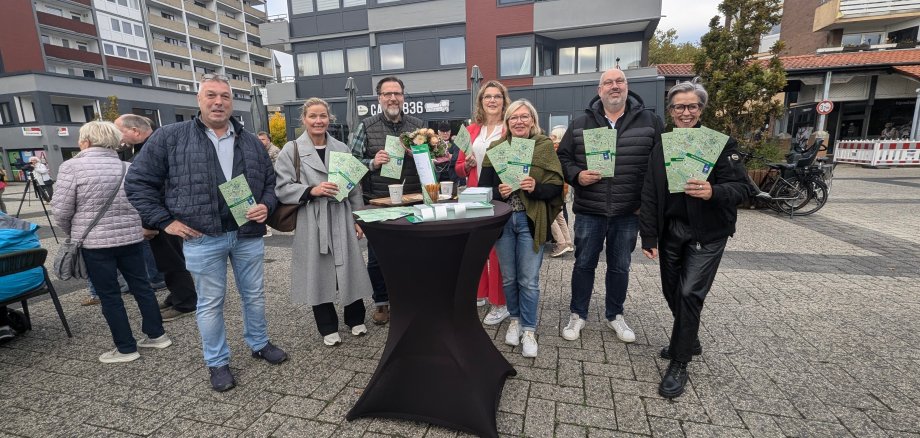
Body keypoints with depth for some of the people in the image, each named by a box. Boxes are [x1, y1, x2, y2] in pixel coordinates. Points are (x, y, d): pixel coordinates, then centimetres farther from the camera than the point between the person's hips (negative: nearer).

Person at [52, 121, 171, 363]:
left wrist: (73, 232, 10)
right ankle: (157, 334, 22)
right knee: (141, 286, 14)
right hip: (131, 237, 4)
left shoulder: (72, 166, -9)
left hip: (94, 242, -4)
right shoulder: (127, 167, 5)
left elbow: (62, 210, -8)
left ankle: (126, 348, 14)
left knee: (109, 295, 5)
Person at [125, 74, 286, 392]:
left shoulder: (251, 142, 8)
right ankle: (217, 363, 27)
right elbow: (138, 181, 2)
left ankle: (259, 344, 36)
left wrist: (266, 206, -5)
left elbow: (270, 181, 15)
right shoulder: (170, 137, -2)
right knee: (210, 303, 10)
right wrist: (165, 221, -4)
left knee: (255, 295, 15)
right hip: (202, 238, -3)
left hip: (248, 234, 3)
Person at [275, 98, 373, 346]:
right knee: (319, 273, 6)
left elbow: (354, 187, 10)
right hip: (311, 220, -2)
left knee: (350, 269, 7)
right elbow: (281, 188, -4)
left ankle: (355, 319, 29)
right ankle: (328, 328, 25)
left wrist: (358, 218, 7)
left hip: (341, 217, 2)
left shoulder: (342, 148, 9)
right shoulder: (292, 150, 0)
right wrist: (312, 190, -18)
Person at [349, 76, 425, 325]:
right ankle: (381, 302, 27)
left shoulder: (418, 126, 7)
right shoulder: (366, 127, 2)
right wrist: (372, 163, -18)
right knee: (377, 256, 8)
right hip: (377, 205, -1)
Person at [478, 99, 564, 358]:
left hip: (531, 221, -2)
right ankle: (515, 319, 33)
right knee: (508, 277, 12)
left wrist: (536, 187, -22)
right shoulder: (495, 148, 4)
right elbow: (483, 188, 2)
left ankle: (528, 330, 19)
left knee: (529, 280, 2)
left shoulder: (545, 146, 0)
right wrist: (499, 193, -18)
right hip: (502, 220, 2)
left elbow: (556, 186, -4)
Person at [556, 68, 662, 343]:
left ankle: (615, 315, 33)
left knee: (620, 267, 14)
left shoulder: (649, 121, 2)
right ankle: (577, 315, 25)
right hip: (589, 211, 0)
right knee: (584, 264, 9)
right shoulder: (580, 124, 3)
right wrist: (577, 175, -13)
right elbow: (563, 157, 7)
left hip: (629, 213, 1)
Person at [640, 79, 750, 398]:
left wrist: (713, 192, -31)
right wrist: (648, 237, -3)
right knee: (672, 293, 12)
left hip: (706, 234, -4)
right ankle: (689, 342, 37)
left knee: (689, 294, -10)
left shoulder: (721, 143, -5)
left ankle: (679, 364, 6)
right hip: (670, 231, 4)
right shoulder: (660, 147, 6)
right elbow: (649, 195, 2)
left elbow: (741, 188, -8)